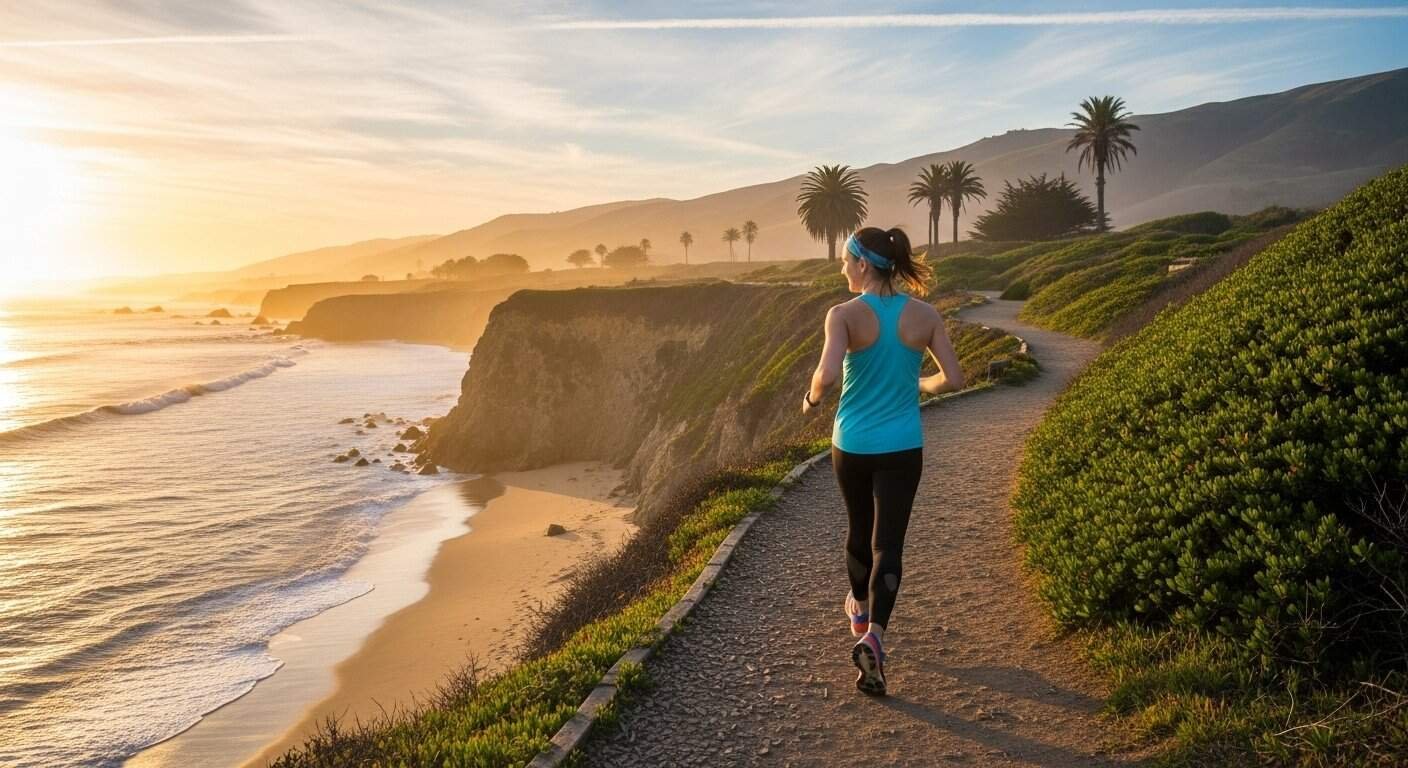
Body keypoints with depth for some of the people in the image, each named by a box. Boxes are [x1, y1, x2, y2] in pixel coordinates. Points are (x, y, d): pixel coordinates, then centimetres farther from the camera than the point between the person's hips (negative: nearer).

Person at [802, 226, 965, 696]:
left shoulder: (845, 314, -14)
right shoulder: (925, 315, -4)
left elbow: (827, 374, -28)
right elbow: (953, 379, -3)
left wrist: (812, 399, -7)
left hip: (852, 445, 0)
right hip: (903, 447, 1)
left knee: (860, 528, 22)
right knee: (888, 543, 4)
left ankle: (861, 609, 45)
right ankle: (872, 637, -13)